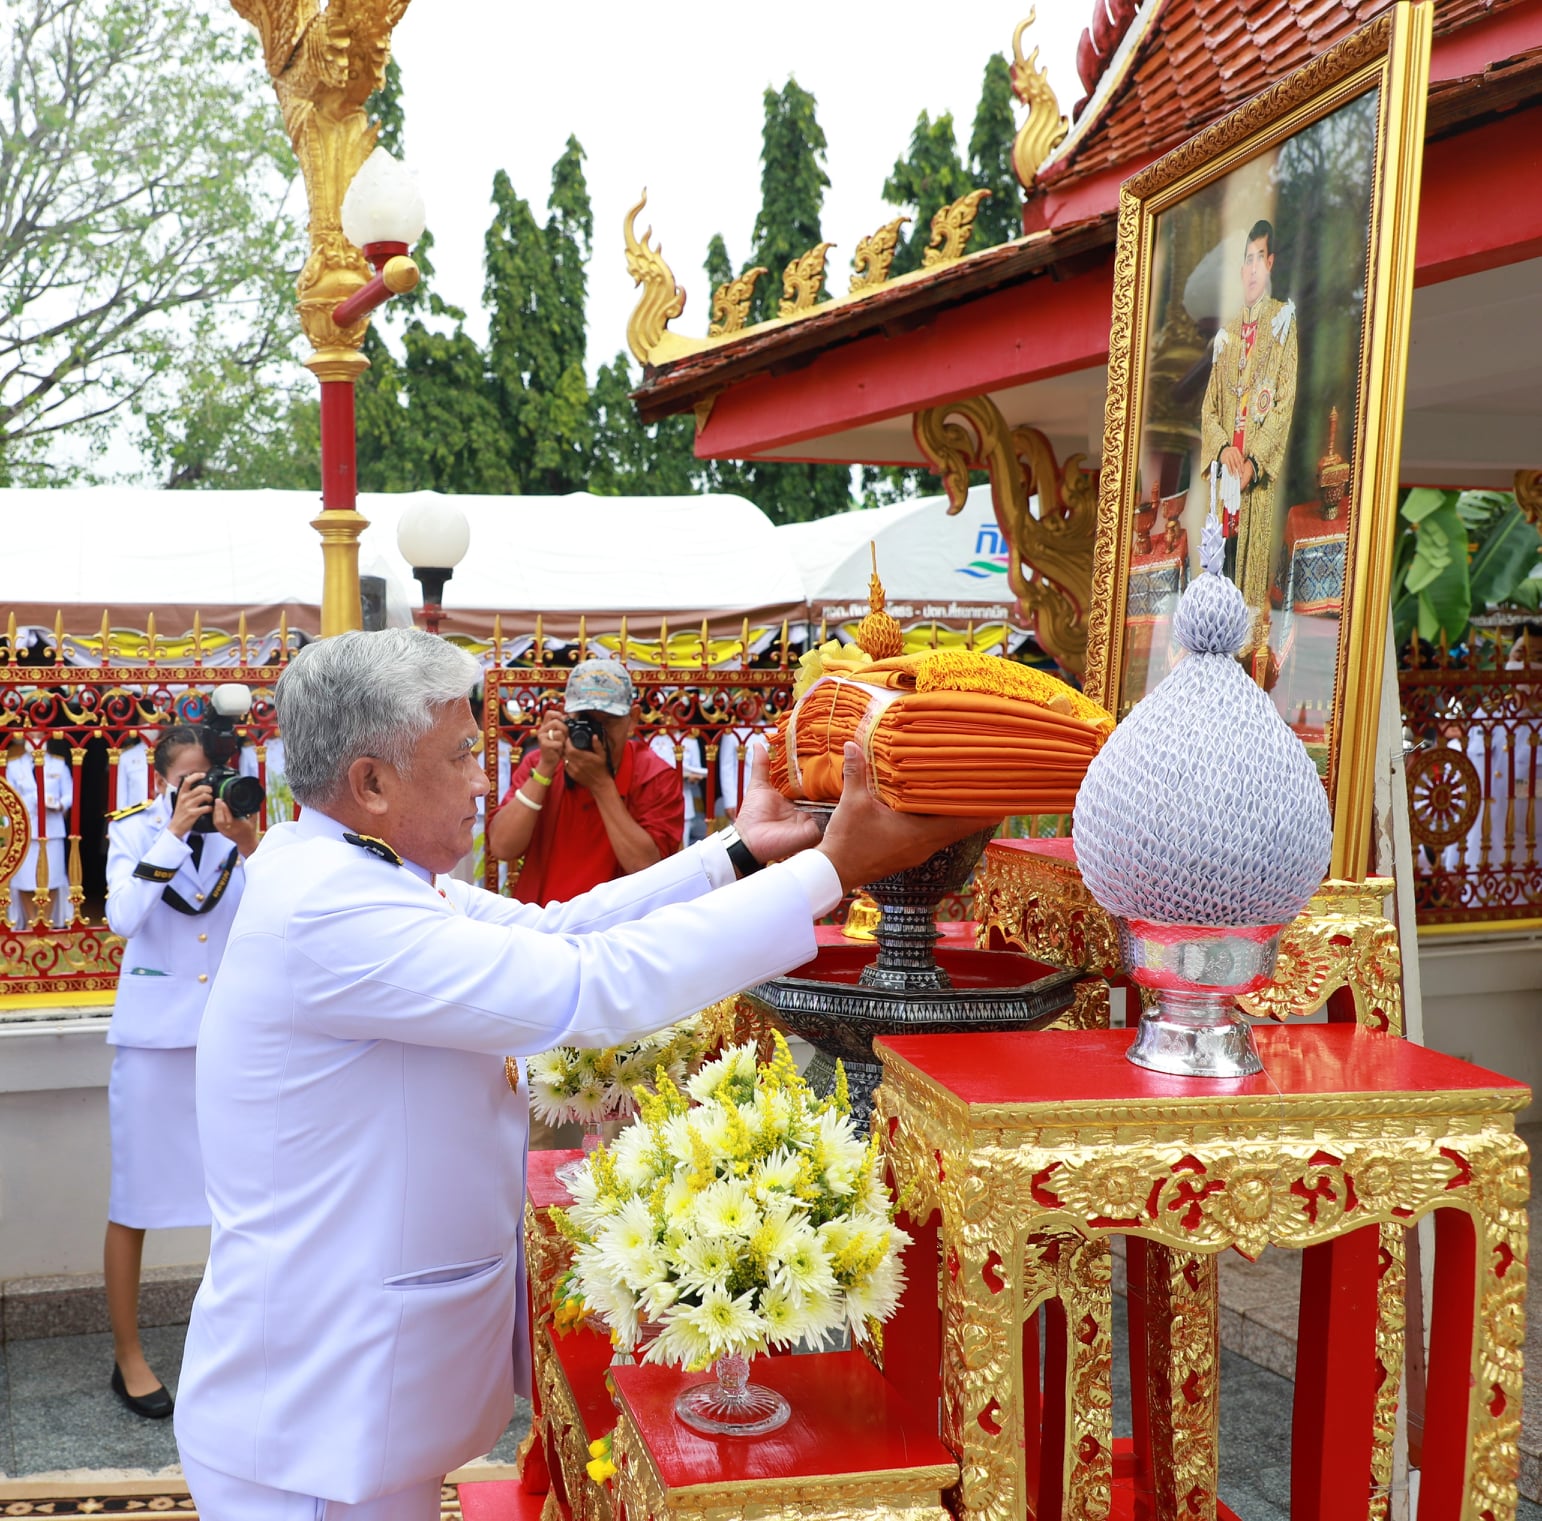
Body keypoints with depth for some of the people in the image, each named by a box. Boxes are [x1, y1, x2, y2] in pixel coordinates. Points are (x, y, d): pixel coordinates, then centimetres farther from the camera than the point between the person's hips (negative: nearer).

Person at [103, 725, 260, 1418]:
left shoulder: (235, 832, 1)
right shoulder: (134, 831, -3)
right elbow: (122, 917, -20)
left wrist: (249, 845, -21)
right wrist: (176, 831, -22)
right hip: (155, 1036, -2)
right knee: (133, 1202, 5)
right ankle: (128, 1360, 18)